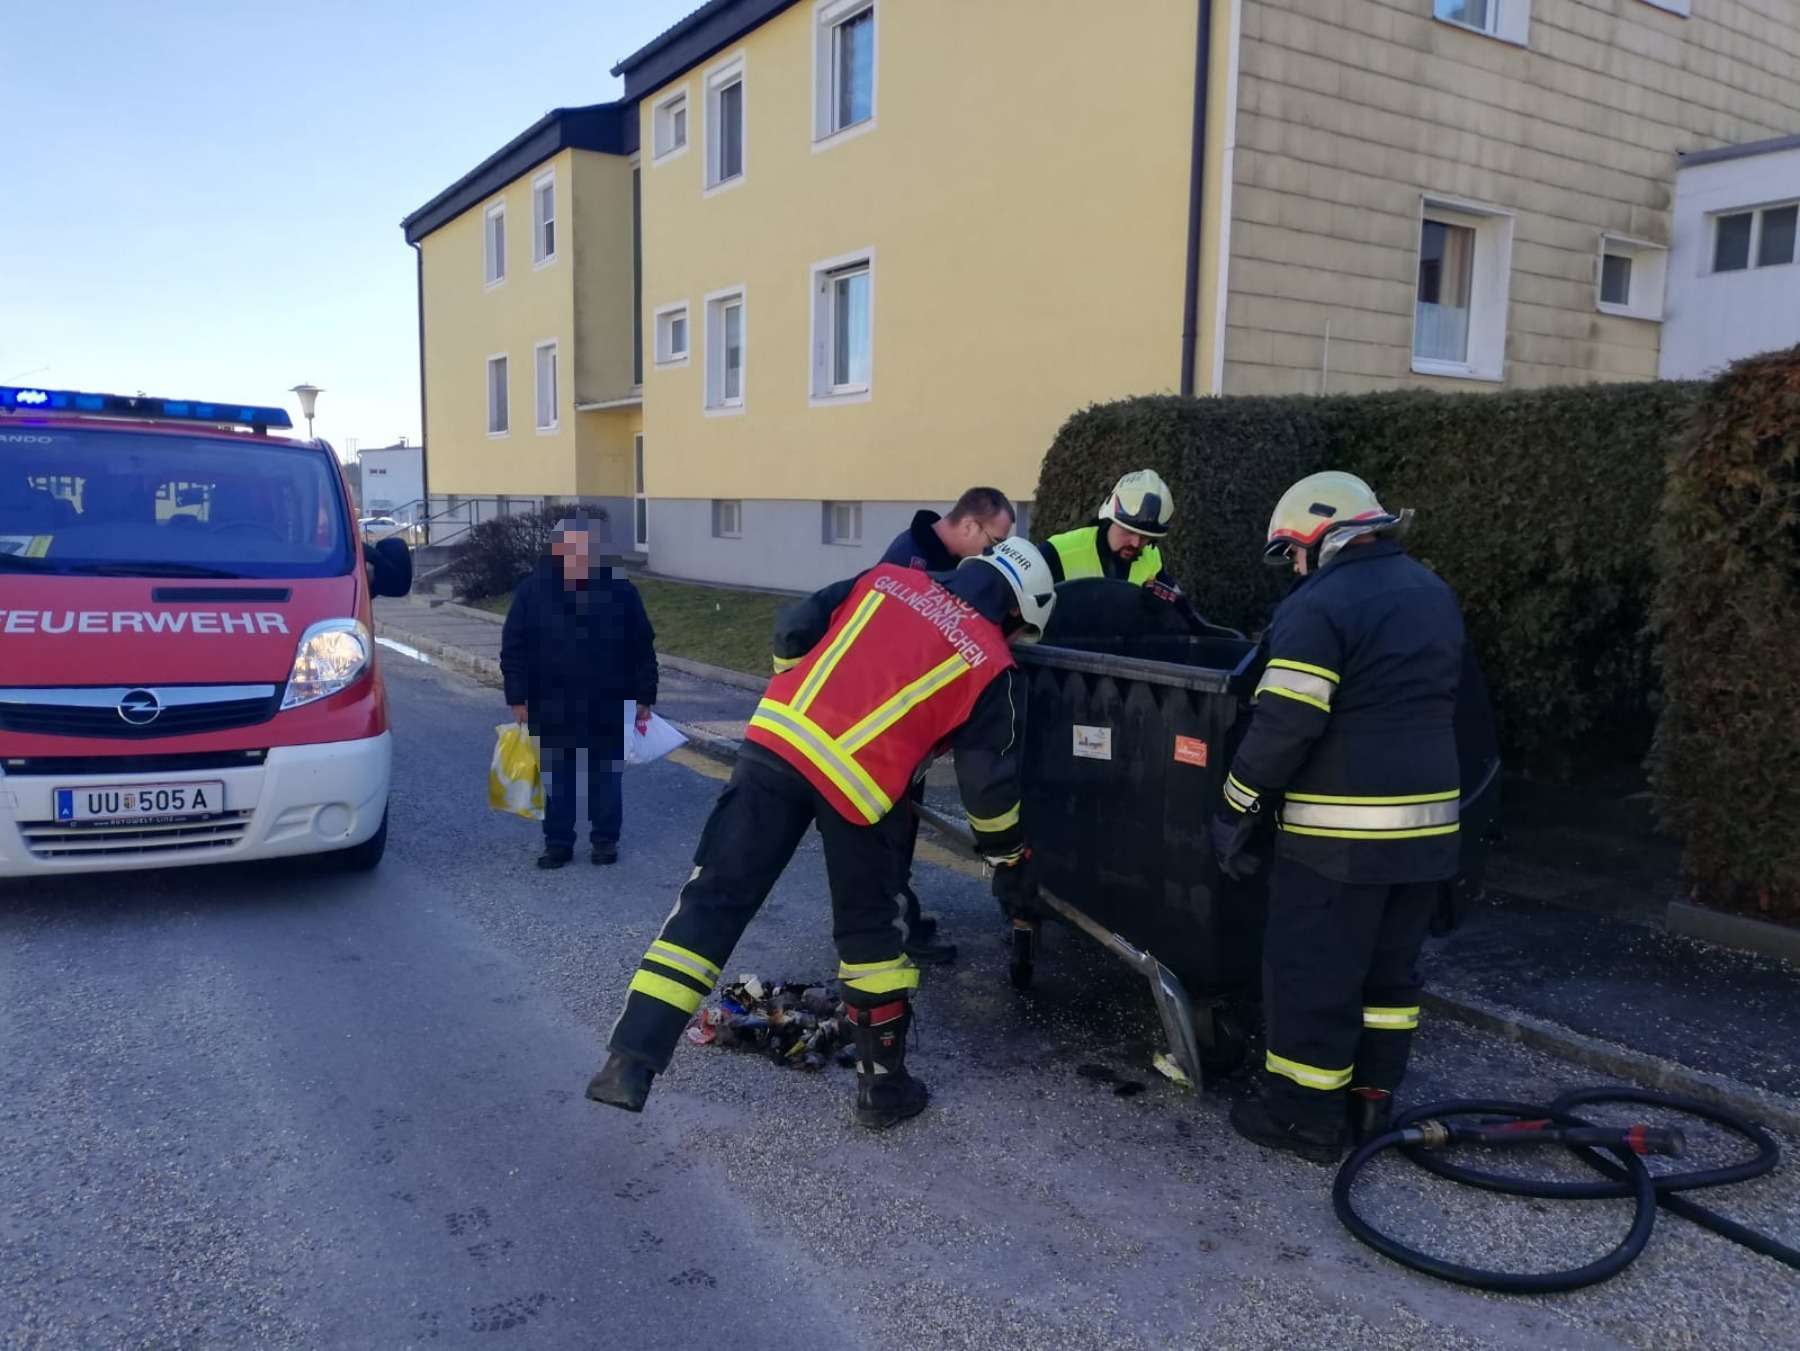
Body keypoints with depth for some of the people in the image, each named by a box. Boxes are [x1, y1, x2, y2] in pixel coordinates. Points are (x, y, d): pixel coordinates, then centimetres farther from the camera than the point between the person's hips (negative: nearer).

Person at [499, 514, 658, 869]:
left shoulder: (618, 589, -3)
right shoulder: (533, 590, -2)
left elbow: (642, 647, 0)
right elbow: (513, 648, 1)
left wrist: (644, 697, -1)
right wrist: (518, 698, -3)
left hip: (607, 707, -1)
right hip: (552, 707, 1)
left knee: (606, 776, 10)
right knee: (556, 779, 10)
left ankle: (605, 839, 23)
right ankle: (558, 842, 22)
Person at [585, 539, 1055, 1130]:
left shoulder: (887, 579, 19)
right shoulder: (989, 663, 10)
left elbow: (792, 631, 14)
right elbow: (988, 784, 10)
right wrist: (1010, 861, 25)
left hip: (778, 737, 2)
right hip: (858, 784, -2)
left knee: (713, 898, 4)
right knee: (868, 926, 17)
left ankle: (631, 1059, -2)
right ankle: (883, 1084, 27)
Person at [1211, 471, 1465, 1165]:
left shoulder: (1320, 606, -14)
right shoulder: (1433, 593, 14)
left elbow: (1284, 724, -19)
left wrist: (1236, 812, -10)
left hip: (1340, 827, -8)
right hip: (1428, 819, 9)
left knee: (1311, 971, 3)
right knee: (1389, 966, 18)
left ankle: (1306, 1116, 11)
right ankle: (1372, 1097, 28)